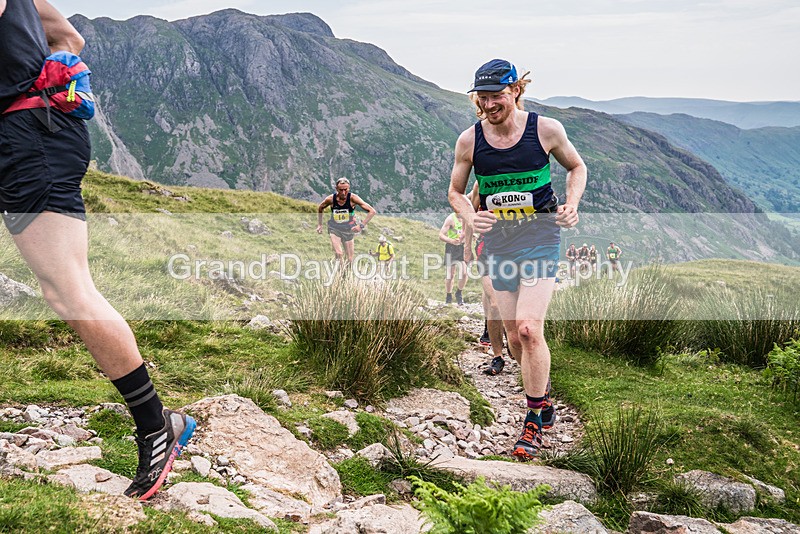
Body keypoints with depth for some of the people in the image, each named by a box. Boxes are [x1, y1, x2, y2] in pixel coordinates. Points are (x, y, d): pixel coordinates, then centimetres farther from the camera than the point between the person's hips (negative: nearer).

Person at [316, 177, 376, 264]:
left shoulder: (352, 198, -19)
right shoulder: (331, 199, -14)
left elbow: (372, 211, -20)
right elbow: (320, 208, 9)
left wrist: (361, 225, -26)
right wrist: (319, 225, 7)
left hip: (348, 230, 0)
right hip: (334, 229, 0)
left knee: (350, 260, 3)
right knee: (339, 254, -21)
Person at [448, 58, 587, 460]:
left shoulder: (545, 129, -6)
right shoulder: (469, 140, -2)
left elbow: (576, 167, 11)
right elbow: (455, 191, 10)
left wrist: (572, 204, -6)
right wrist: (469, 217, -10)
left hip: (540, 234, -3)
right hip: (498, 239, 3)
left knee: (529, 329, -16)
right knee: (515, 337, 6)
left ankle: (533, 421, 1)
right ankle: (543, 394, 34)